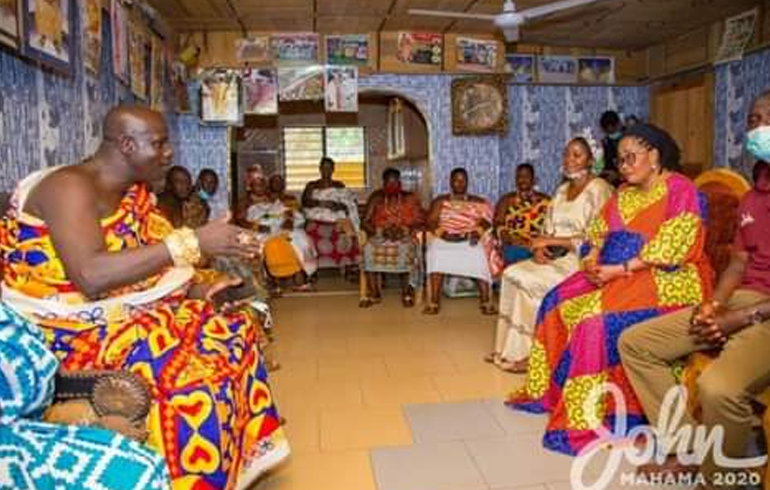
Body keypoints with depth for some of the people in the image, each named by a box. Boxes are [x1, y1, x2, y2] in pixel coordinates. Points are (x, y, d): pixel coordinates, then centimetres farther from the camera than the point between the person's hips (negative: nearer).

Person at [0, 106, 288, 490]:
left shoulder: (133, 193, 9)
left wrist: (197, 289, -8)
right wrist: (191, 242, -32)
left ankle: (241, 458, 8)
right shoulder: (69, 186, -18)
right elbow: (90, 276, -33)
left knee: (233, 328, -3)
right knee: (186, 365, -28)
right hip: (68, 328, -9)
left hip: (122, 314, 9)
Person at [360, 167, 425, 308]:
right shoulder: (376, 198, 11)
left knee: (407, 248, -36)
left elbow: (421, 220, 0)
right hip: (380, 236, 1)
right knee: (368, 248, -32)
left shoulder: (410, 198, 10)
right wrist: (381, 230, -15)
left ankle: (408, 291, -24)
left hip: (405, 237, -1)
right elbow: (365, 222, 4)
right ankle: (373, 292, -23)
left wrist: (403, 230, -17)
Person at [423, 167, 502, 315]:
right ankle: (434, 302, -30)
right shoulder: (440, 201, 16)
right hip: (444, 239, 0)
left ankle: (486, 302, -26)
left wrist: (476, 232, -18)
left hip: (470, 240, 0)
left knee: (479, 253, -30)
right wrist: (442, 233, -13)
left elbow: (486, 220, 3)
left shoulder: (478, 202, 16)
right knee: (436, 252, -30)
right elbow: (431, 222, 6)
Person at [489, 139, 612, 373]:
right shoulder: (562, 190, 16)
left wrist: (551, 241, -16)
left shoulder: (598, 189, -10)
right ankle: (510, 349, -9)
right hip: (556, 258, 8)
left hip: (581, 262, -8)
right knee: (511, 274, -12)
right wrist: (541, 246, -8)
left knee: (528, 281, -23)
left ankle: (529, 353, -9)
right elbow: (547, 230, 15)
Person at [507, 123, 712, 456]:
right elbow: (598, 234, 13)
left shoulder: (680, 191, -7)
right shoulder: (623, 195, 17)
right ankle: (553, 389, -2)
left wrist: (620, 270, -21)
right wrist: (593, 261, -9)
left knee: (599, 317, -29)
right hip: (616, 274, 8)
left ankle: (592, 415, -18)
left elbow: (670, 251, -17)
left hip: (667, 280, -7)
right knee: (560, 302, -11)